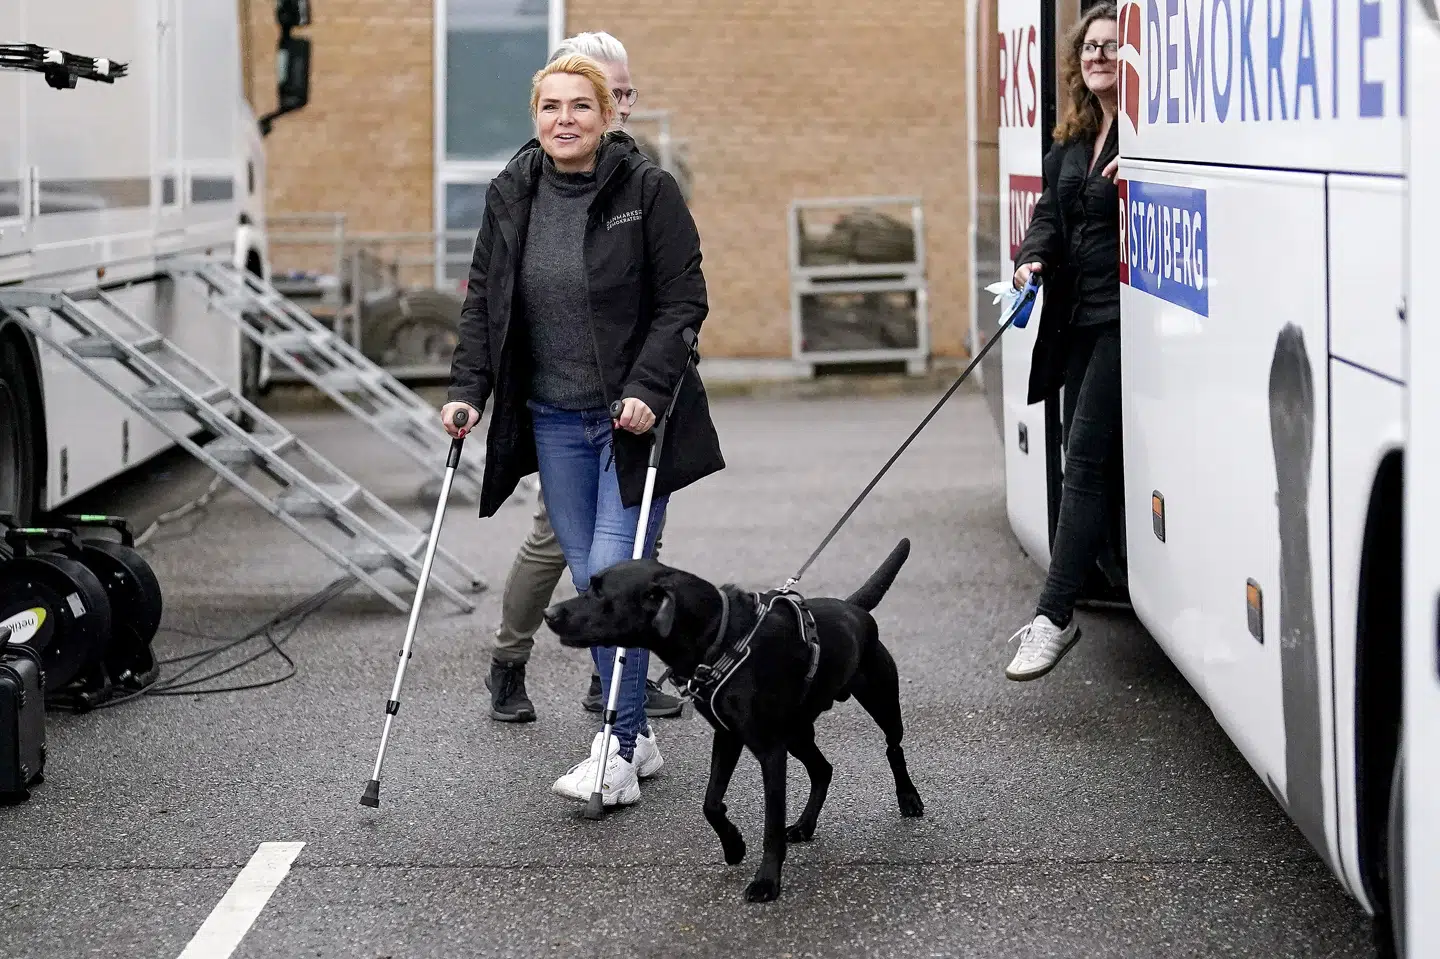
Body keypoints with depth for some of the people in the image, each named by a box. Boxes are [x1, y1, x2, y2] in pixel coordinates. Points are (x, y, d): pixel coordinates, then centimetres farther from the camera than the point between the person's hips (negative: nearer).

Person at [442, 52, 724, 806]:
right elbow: (482, 300, 10)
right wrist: (467, 391, -1)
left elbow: (683, 300, -8)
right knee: (588, 581, 6)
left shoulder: (647, 189, -9)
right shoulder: (510, 194, 3)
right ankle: (635, 736, 18)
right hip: (554, 418, 4)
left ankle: (617, 752, -8)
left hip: (634, 414, -4)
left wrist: (647, 390, -18)